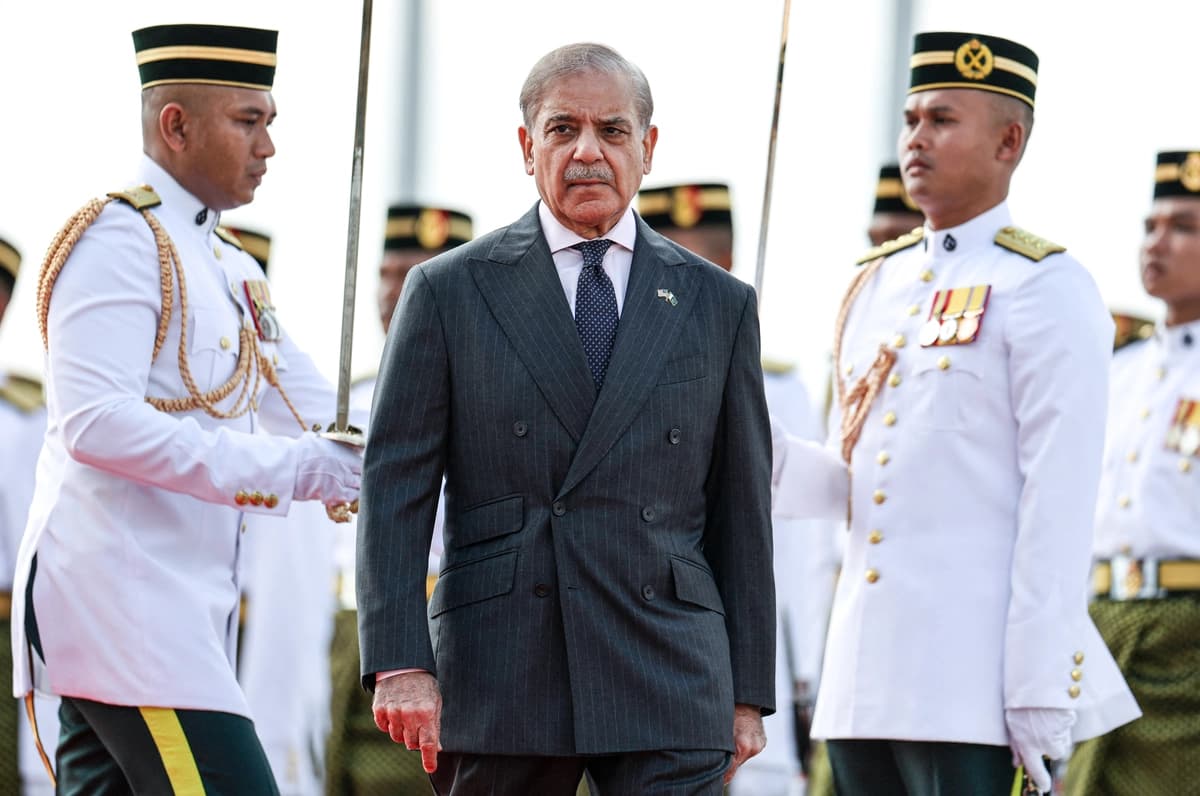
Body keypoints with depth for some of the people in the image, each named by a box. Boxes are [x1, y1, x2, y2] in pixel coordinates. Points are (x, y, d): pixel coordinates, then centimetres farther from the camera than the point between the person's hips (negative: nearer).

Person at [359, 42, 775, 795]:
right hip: (498, 685, 0)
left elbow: (742, 513, 12)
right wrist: (400, 664, -9)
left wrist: (748, 693, 8)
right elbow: (395, 492, 2)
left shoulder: (718, 303, 11)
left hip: (669, 690, 1)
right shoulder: (449, 292, 6)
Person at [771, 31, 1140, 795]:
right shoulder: (874, 287, 16)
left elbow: (1061, 504, -11)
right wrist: (765, 455, -2)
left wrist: (1042, 698, -16)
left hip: (973, 675, -7)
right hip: (865, 670, 7)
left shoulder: (1045, 288, -6)